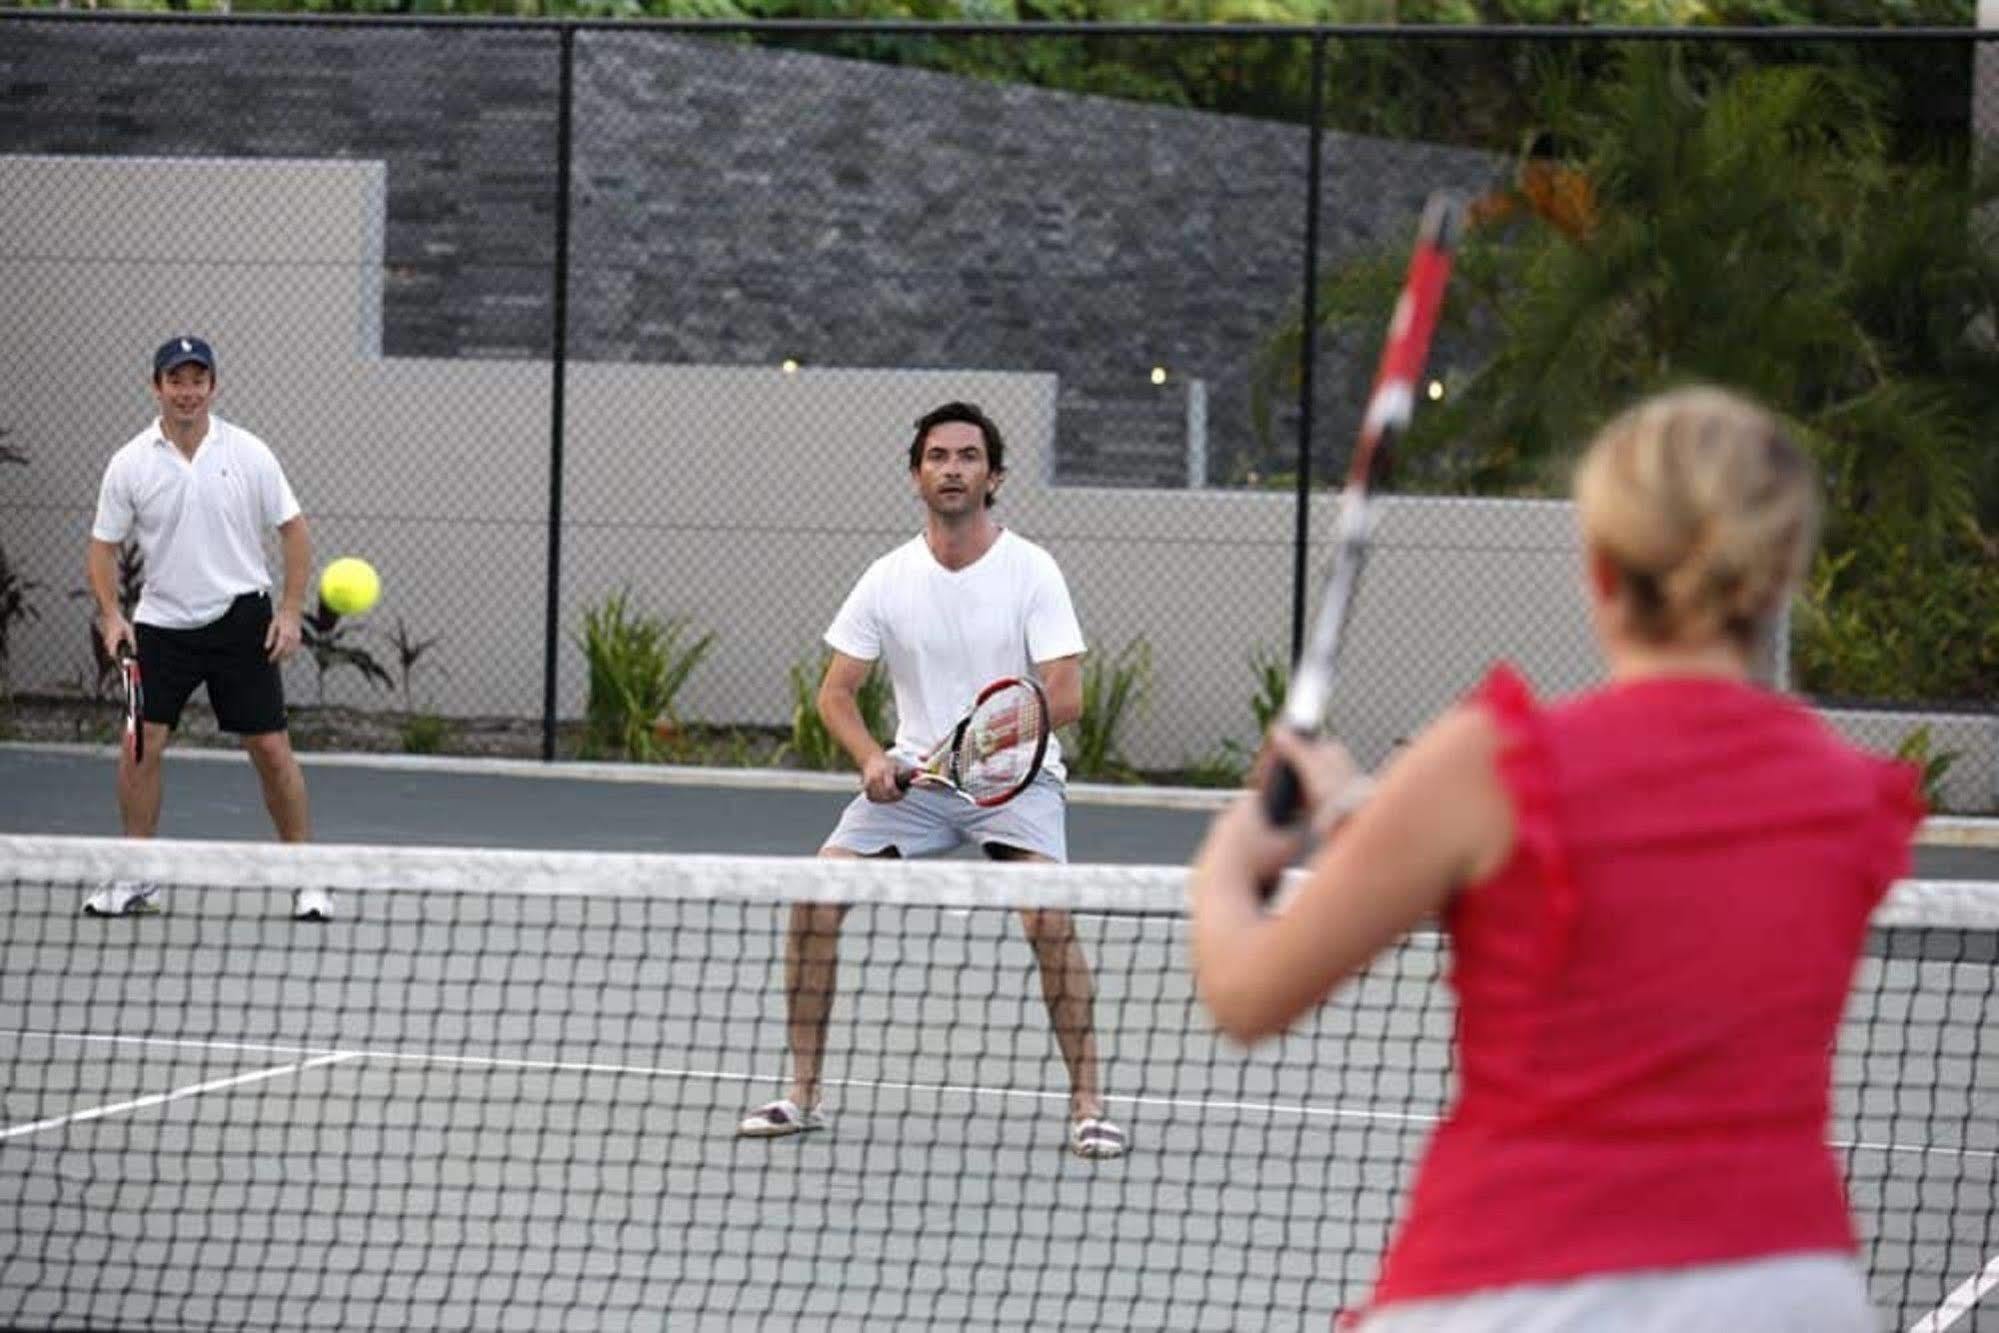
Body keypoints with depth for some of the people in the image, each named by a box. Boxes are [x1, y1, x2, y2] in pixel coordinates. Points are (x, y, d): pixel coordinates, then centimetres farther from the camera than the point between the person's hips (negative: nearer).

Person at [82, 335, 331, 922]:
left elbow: (293, 531, 2)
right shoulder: (130, 464, -3)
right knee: (140, 745, -6)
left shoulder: (248, 454, -4)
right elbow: (103, 545, 4)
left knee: (271, 749, -1)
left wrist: (290, 610, -6)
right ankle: (137, 879, 7)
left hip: (241, 620, -1)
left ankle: (306, 879, 11)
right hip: (161, 624, 1)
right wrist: (111, 614, -10)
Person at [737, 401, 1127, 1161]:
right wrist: (871, 759, -17)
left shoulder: (1030, 571, -9)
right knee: (814, 900, -11)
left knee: (1049, 920, -26)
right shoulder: (889, 579, -1)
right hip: (913, 777, 3)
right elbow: (836, 691, 3)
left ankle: (1087, 1105, -14)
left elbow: (1065, 697, -16)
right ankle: (803, 1094, 2)